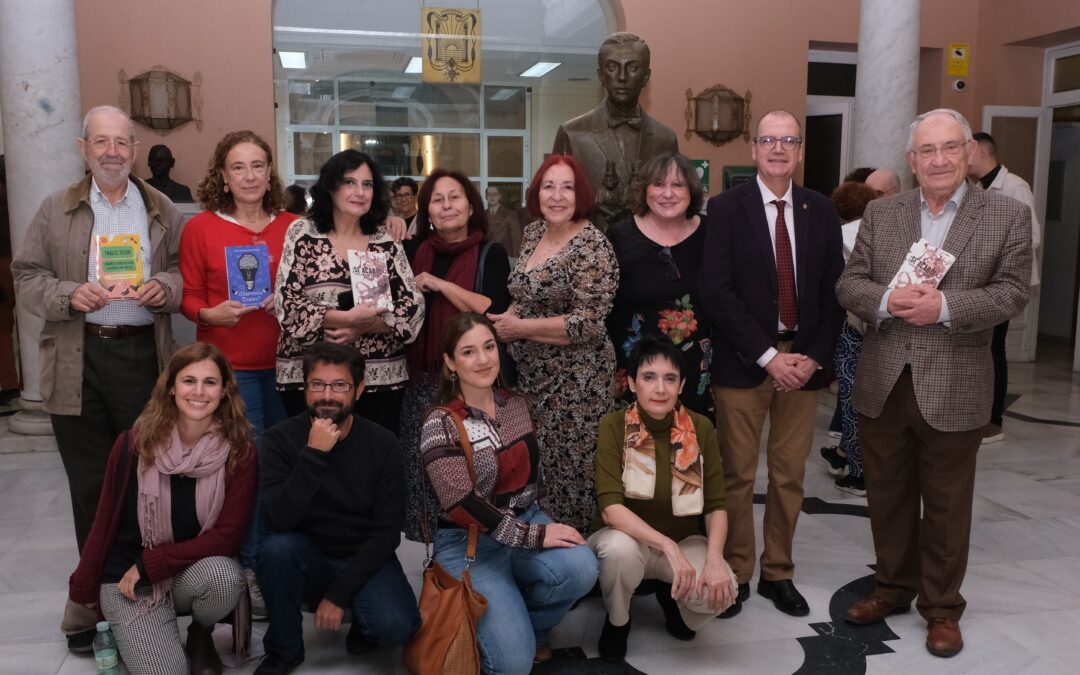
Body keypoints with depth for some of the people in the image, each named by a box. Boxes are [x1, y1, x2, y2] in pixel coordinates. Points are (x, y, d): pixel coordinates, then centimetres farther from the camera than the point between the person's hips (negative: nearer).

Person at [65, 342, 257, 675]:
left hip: (198, 570, 1)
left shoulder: (239, 452, -13)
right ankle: (130, 633, 16)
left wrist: (148, 565, -16)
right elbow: (105, 521, 1)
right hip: (127, 579, 0)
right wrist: (84, 591, 11)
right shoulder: (134, 444, -12)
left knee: (225, 575, -34)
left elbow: (227, 536, -13)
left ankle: (200, 636, 1)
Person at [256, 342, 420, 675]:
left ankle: (364, 622, 10)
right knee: (276, 547, -32)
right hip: (308, 558, 1)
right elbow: (279, 520, -24)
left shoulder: (382, 444, -11)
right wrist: (313, 455, -32)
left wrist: (339, 593, -18)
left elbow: (388, 532, -12)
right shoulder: (281, 439, -11)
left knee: (396, 627, -28)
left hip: (363, 560, -1)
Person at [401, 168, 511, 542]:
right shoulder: (418, 253, 10)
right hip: (423, 378, 4)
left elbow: (496, 312, -15)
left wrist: (440, 284, -12)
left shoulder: (491, 253, -2)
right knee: (424, 468, 7)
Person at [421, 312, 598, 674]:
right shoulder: (441, 425, -14)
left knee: (581, 568, -26)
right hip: (469, 543, -5)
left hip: (526, 520, 5)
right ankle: (501, 627, 19)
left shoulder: (517, 405, 3)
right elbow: (462, 506, -21)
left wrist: (540, 524, 5)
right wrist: (534, 535, -23)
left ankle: (526, 625, 5)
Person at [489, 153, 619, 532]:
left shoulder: (593, 247, -15)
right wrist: (504, 320, 1)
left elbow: (587, 323, -21)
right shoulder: (532, 233, 8)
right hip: (530, 375, 8)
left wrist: (519, 328, -15)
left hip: (576, 382, -7)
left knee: (566, 471, 1)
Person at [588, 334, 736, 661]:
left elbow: (716, 505, -8)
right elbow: (610, 507, -26)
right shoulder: (613, 426, -18)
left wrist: (714, 558, -26)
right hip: (630, 538, -2)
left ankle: (673, 601, 11)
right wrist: (667, 546, -36)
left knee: (719, 591, -28)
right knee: (618, 548, -37)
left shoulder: (700, 428, -10)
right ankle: (617, 621, -2)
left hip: (686, 542, 2)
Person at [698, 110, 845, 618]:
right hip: (743, 362, -3)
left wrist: (813, 358, -5)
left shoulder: (821, 210, 8)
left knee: (790, 475, 11)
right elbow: (716, 292, -11)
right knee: (737, 475, 3)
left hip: (804, 361, 3)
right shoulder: (726, 208, -3)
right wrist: (768, 356, -14)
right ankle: (735, 574, 19)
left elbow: (833, 292, 7)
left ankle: (778, 573, 26)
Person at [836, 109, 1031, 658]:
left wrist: (945, 306, -21)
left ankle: (942, 606, 28)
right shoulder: (880, 213, 6)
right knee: (887, 496, 16)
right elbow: (849, 283, 2)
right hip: (883, 383, 3)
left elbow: (1012, 292, -7)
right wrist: (885, 301, -18)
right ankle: (893, 587, 35)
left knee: (946, 504, 10)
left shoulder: (1008, 215, -1)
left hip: (953, 389, -2)